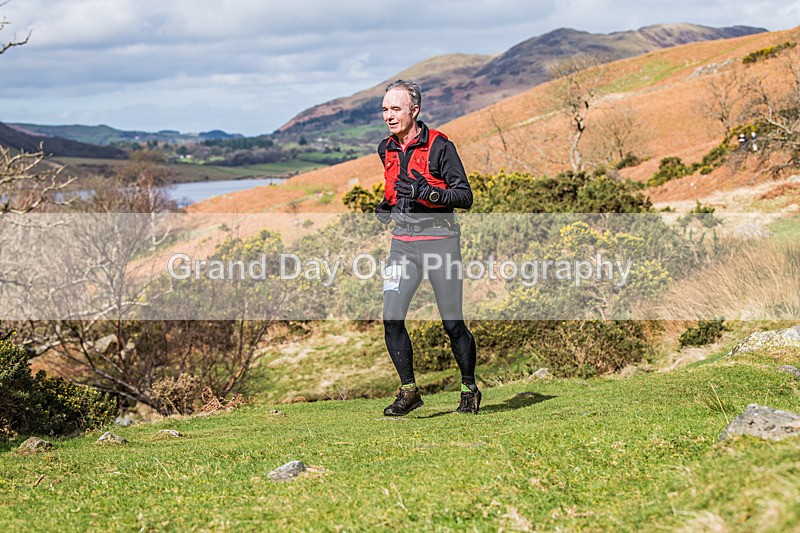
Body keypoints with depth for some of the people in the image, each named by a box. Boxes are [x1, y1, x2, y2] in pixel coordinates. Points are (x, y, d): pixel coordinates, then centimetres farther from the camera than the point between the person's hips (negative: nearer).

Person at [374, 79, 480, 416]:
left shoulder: (439, 145, -8)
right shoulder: (387, 150, 11)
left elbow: (465, 197, -9)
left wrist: (431, 193, -26)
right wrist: (387, 207, 8)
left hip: (440, 240, -5)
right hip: (403, 242, 5)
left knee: (452, 324, 0)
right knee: (391, 320, -9)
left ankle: (470, 388, 20)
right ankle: (408, 391, 4)